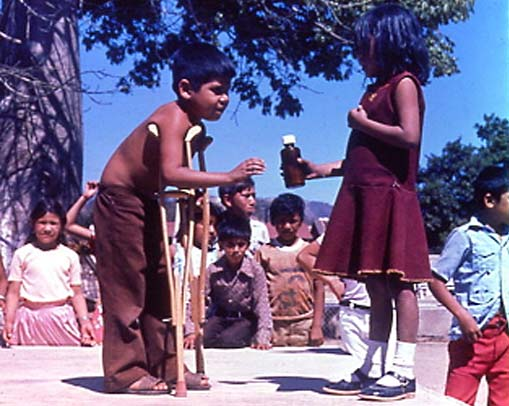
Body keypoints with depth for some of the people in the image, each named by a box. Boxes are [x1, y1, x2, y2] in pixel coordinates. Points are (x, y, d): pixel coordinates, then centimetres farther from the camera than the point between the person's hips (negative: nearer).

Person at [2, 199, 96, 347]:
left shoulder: (70, 256, 8)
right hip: (31, 319, -1)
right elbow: (13, 292, 4)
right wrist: (8, 321, -5)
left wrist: (84, 321, -1)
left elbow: (77, 294, 9)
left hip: (62, 318, 1)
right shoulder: (22, 254, 5)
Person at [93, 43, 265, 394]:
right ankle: (125, 372, -1)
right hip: (120, 199, -10)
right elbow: (171, 173, -40)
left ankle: (164, 365, 16)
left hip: (147, 203, 10)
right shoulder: (174, 118, -25)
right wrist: (229, 177, -43)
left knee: (158, 284, 10)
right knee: (127, 285, -7)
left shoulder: (195, 128, 5)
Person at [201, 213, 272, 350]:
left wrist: (263, 337, -27)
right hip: (219, 316, 3)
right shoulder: (213, 270, -10)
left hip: (245, 319, -3)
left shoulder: (255, 270, -16)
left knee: (228, 339, -31)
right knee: (202, 337, -24)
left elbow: (262, 304, -17)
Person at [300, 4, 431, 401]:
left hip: (390, 197, -9)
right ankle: (374, 369, 11)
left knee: (397, 282, -8)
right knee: (376, 286, 8)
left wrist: (363, 123, -8)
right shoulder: (376, 89, 23)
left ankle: (404, 373, -7)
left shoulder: (404, 83, -3)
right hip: (365, 197, 9)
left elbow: (410, 135, -18)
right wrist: (321, 169, 22)